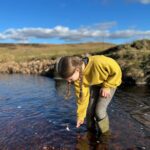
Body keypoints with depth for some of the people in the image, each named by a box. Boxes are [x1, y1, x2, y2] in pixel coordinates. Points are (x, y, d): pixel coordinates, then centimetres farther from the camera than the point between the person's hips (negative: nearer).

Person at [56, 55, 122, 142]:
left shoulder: (97, 62, -43)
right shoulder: (77, 75, -22)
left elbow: (117, 70, -28)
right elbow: (82, 96, -11)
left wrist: (106, 86, -23)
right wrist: (80, 115, -6)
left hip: (110, 82, -5)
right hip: (95, 85, 5)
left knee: (99, 111, -12)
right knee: (89, 110, 2)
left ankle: (105, 134, 12)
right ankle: (91, 131, 28)